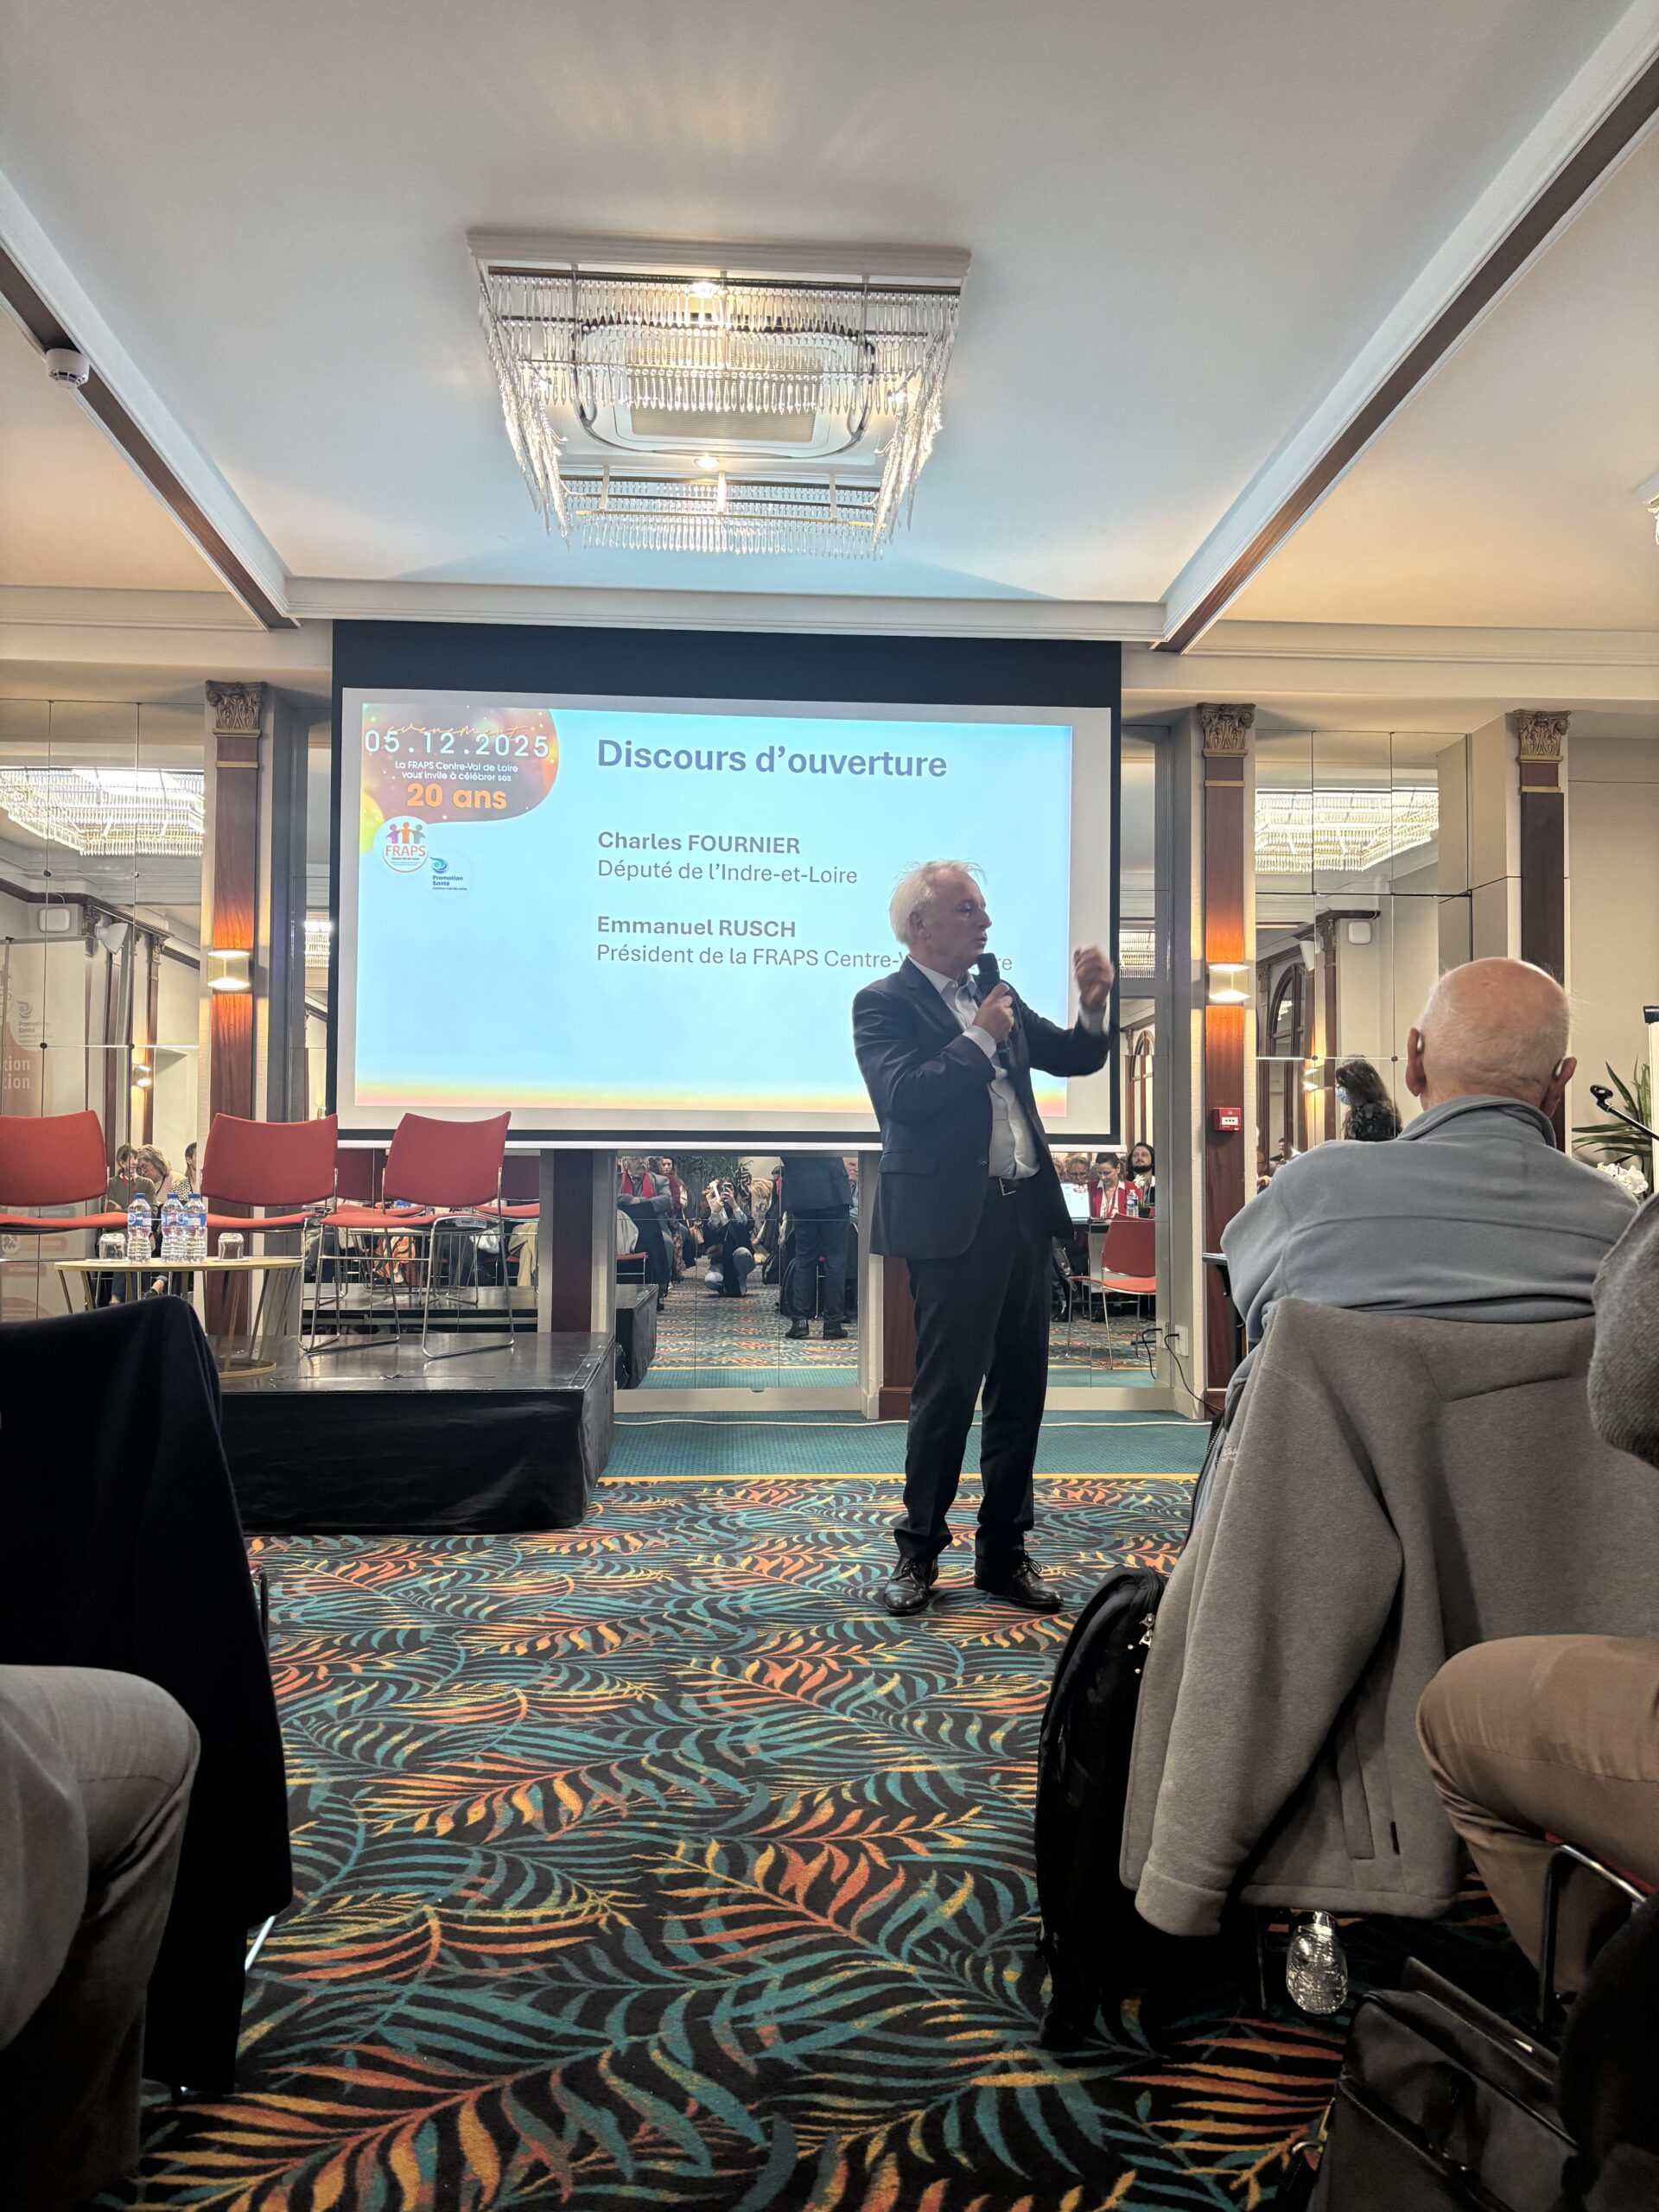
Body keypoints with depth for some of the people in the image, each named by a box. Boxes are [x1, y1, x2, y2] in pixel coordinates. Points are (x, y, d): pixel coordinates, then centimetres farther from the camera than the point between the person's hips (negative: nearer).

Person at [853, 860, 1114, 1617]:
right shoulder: (883, 1003, -6)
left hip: (1023, 1213, 7)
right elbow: (903, 1096, -21)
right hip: (953, 1222, -7)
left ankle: (1004, 1552, 23)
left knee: (1020, 1386, 11)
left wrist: (1093, 1008, 0)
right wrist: (981, 1038, -15)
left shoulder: (997, 997, 16)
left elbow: (1073, 1059, 19)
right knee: (946, 1391, 0)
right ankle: (919, 1550, 17)